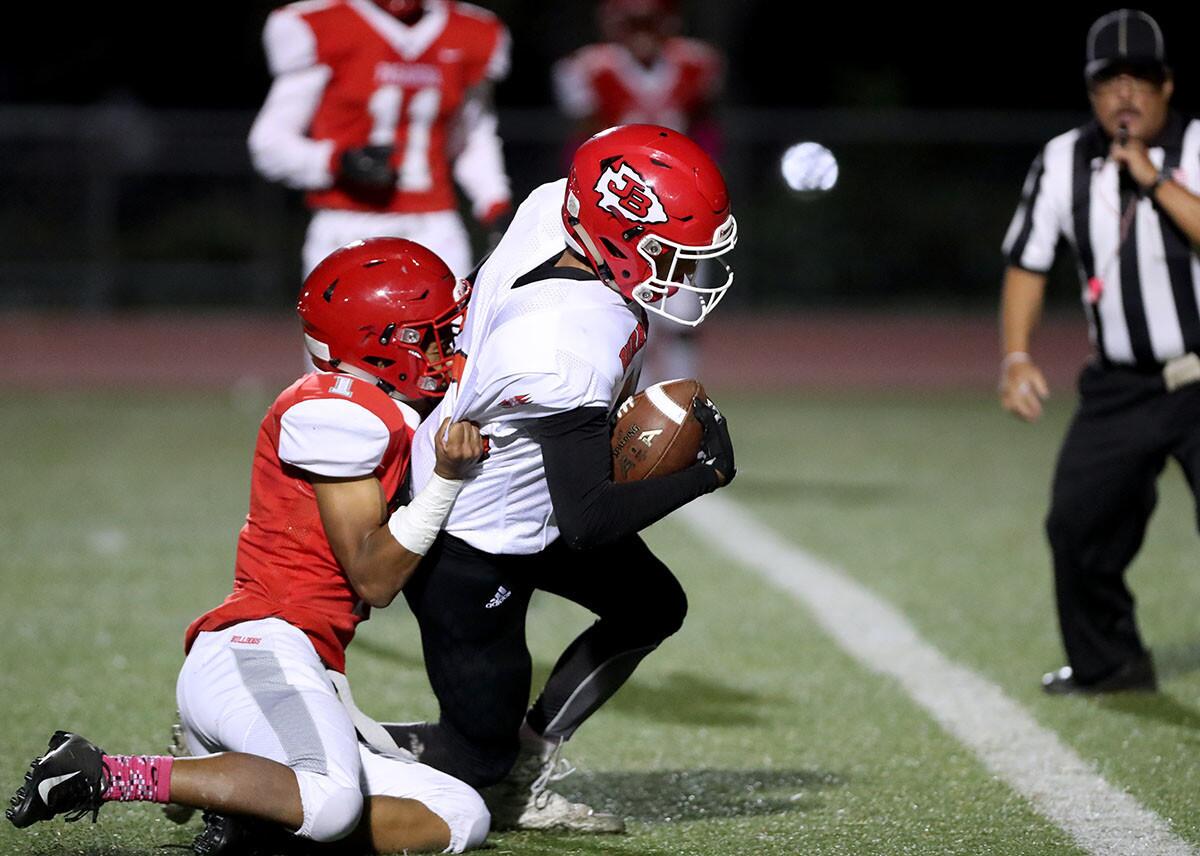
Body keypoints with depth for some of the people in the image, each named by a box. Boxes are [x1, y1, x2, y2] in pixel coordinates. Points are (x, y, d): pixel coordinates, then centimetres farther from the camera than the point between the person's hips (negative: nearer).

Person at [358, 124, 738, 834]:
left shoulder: (555, 203, -17)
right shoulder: (570, 355, -40)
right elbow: (587, 521, -33)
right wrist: (705, 475, -25)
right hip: (472, 549, -9)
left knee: (652, 609, 19)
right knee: (478, 752, 2)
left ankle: (520, 783, 24)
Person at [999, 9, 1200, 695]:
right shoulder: (1064, 163, 3)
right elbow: (1027, 263, 9)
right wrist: (1016, 357, -2)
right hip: (1120, 386, 5)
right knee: (1077, 523, 6)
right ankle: (1109, 663, 27)